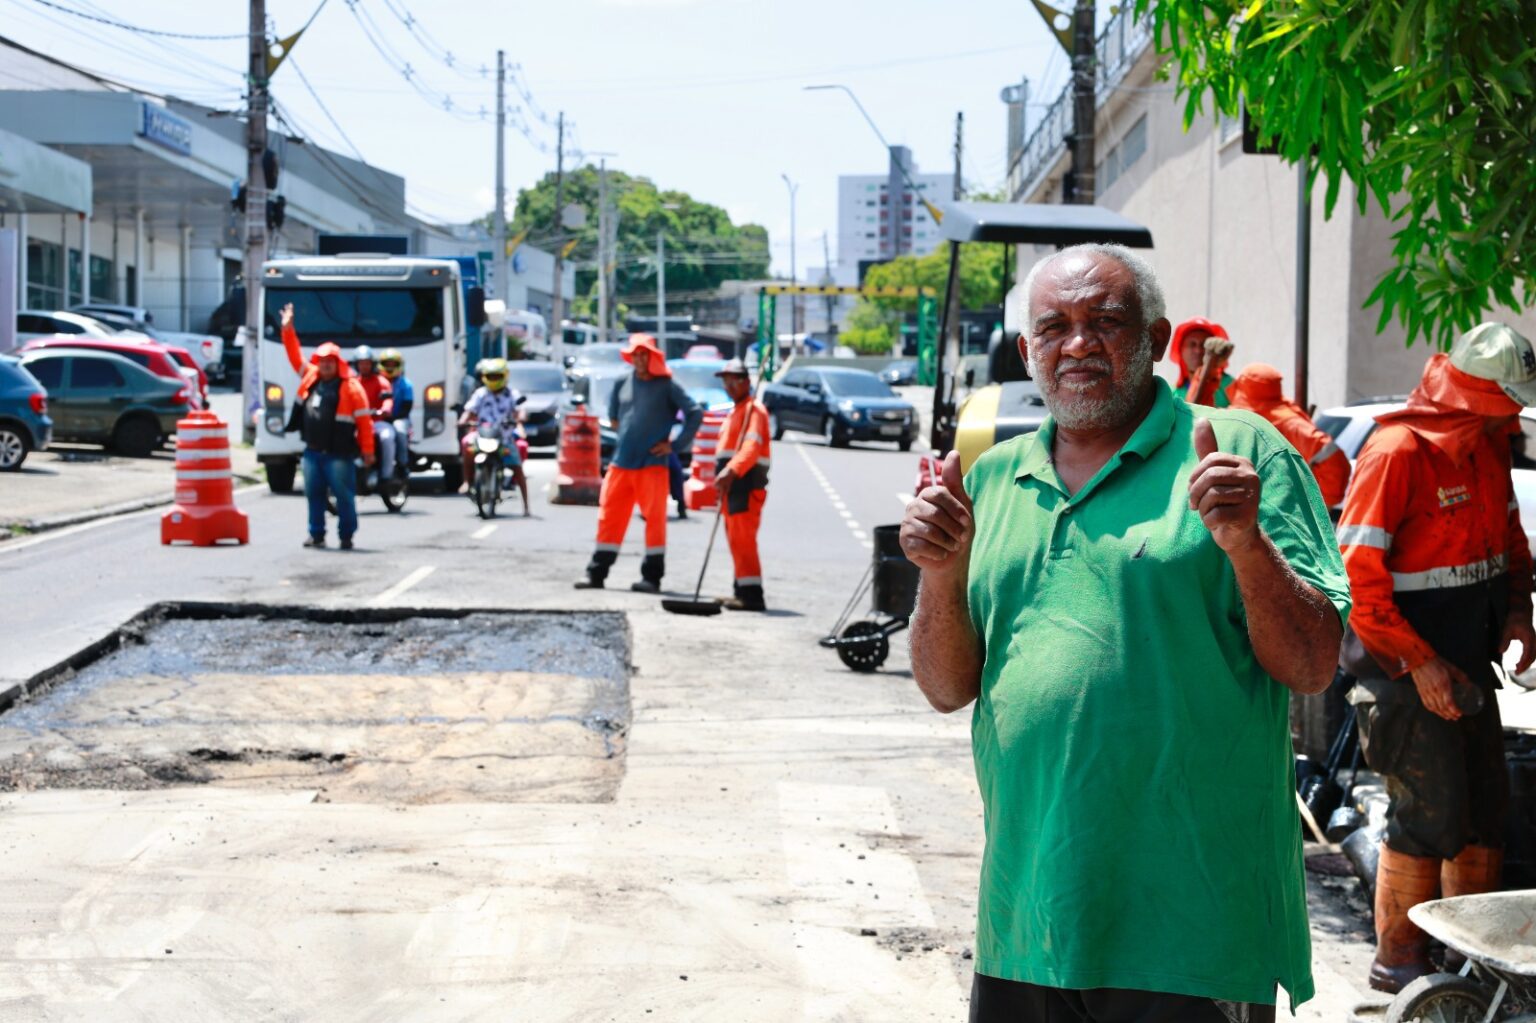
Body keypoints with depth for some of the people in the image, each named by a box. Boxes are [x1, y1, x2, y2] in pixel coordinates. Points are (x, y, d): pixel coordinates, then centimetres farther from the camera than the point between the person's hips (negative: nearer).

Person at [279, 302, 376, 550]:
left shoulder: (351, 387, -7)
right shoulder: (310, 378, 10)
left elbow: (364, 421, -7)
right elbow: (296, 357, 21)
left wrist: (367, 451, -9)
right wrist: (287, 330, 15)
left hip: (339, 454, -6)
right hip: (312, 452, 6)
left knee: (344, 496, -1)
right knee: (314, 494, 9)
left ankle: (346, 536, 6)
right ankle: (316, 534, 18)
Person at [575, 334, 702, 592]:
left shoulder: (667, 386, -2)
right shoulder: (623, 384, 11)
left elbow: (695, 413, -4)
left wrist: (675, 445, -7)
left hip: (652, 464, -4)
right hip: (621, 463, 4)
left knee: (655, 519, -2)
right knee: (609, 517, 5)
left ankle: (652, 577, 3)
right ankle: (596, 574, 11)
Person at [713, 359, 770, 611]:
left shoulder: (754, 409, -9)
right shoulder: (735, 412, 24)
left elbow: (751, 446, -25)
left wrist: (731, 471, -38)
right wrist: (722, 477, 19)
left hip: (747, 482, -10)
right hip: (731, 484, 10)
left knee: (742, 537, -16)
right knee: (735, 538, 12)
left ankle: (751, 594, -19)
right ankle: (742, 591, 18)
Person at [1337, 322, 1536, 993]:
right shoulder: (1398, 452, -19)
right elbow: (1356, 572, -21)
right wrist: (1419, 663, -22)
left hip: (1466, 663, 8)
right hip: (1406, 670, -8)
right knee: (1429, 814, -4)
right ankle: (1398, 961, 11)